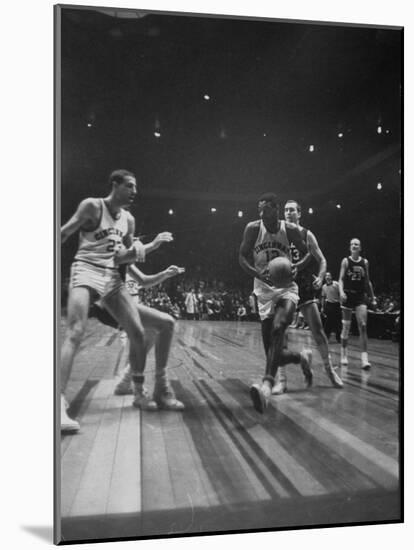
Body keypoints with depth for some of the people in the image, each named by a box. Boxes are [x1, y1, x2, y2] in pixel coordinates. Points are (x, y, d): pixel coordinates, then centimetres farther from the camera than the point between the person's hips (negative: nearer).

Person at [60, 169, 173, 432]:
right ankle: (59, 403, -22)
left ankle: (140, 391, 18)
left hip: (112, 277, 7)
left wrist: (151, 245, 2)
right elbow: (63, 235, -6)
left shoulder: (129, 220, 12)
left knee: (138, 332, 2)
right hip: (86, 271, -6)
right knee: (75, 334, -21)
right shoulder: (93, 206, -7)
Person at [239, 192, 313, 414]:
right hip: (264, 290, 3)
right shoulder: (253, 228, -4)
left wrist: (298, 266, -16)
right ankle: (302, 357, 34)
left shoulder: (290, 230, -5)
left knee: (277, 329, -32)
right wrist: (258, 274, -19)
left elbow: (308, 253, 7)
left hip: (286, 289, -2)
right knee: (273, 352, 2)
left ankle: (267, 384, -42)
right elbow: (242, 257, 0)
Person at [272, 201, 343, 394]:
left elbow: (322, 260, 6)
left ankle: (329, 369, 18)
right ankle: (281, 379, 2)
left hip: (305, 288, -1)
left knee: (317, 330, 0)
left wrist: (320, 278, -11)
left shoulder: (307, 235, 3)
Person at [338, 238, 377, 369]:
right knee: (346, 327, 5)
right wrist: (341, 292, -22)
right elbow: (341, 279, -4)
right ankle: (344, 355, 20)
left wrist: (373, 298, 12)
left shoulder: (365, 262, 6)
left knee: (363, 326, -9)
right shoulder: (346, 261, 0)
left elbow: (367, 281, 12)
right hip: (348, 295, -1)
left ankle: (364, 358, -11)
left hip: (360, 297, 1)